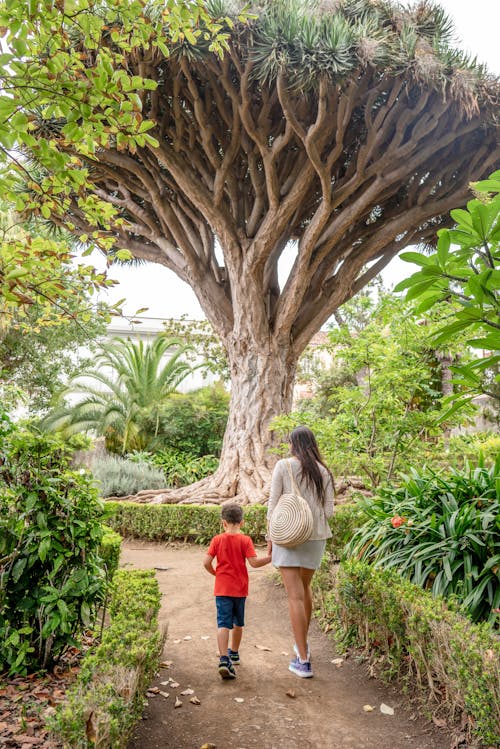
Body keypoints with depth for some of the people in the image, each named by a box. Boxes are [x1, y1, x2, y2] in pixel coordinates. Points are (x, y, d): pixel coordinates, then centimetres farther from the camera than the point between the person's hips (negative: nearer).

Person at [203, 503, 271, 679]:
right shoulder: (245, 540, -7)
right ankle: (234, 653, 39)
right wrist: (271, 557, -3)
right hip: (240, 588, 1)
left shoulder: (217, 539, -4)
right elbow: (254, 562, -15)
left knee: (223, 624, -5)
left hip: (222, 588, -1)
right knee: (238, 623, 20)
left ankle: (224, 659, -20)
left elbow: (206, 562, -7)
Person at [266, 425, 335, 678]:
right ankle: (302, 644, 40)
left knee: (295, 596, 1)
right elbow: (328, 511, 0)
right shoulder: (323, 472, 0)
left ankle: (303, 661, 4)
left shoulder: (283, 466, -8)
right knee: (305, 586, 24)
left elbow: (273, 504, -8)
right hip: (315, 536, 4)